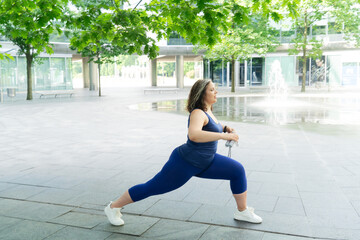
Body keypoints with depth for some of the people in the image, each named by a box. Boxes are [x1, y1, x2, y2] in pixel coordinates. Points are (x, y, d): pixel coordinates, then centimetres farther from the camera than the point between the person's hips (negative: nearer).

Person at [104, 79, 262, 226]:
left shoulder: (207, 111, 6)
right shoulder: (198, 113, -22)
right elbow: (193, 135, -43)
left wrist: (225, 128, 11)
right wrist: (224, 136, -39)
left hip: (204, 163, 9)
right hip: (185, 162, -9)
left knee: (238, 170, 4)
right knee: (151, 188, 1)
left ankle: (243, 211, 17)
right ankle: (113, 207, 18)